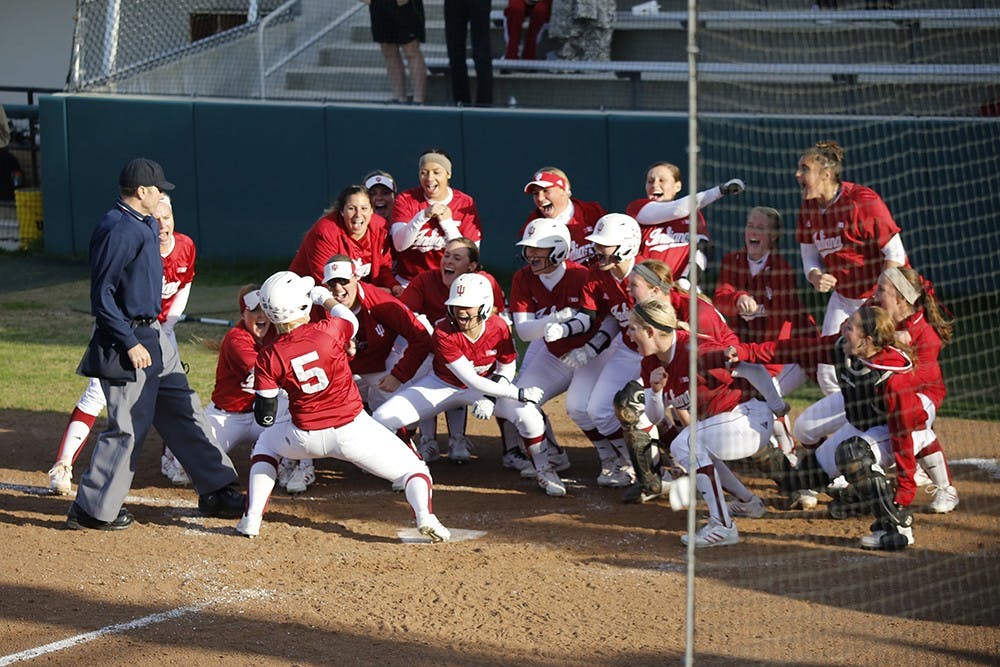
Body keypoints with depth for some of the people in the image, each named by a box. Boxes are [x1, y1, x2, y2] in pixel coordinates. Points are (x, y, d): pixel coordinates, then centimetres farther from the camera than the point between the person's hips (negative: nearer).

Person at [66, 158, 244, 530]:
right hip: (128, 338, -10)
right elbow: (102, 295, -21)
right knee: (129, 426, -7)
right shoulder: (118, 229, -19)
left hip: (152, 335, 10)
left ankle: (217, 491, 22)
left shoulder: (145, 225, 13)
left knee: (184, 412, 14)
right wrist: (130, 344, -23)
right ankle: (91, 510, 2)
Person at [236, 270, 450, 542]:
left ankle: (252, 518, 21)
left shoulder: (269, 359, -7)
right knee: (411, 468, 11)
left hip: (306, 438, 1)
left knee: (266, 443, 33)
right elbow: (351, 322, 15)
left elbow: (265, 417, -2)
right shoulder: (327, 331, -11)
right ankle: (424, 516, -19)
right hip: (352, 429, -1)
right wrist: (326, 298, 33)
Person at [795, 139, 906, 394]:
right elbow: (809, 258, 10)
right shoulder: (808, 209, 2)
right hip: (843, 298, 7)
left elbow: (895, 253, -18)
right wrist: (816, 277, -14)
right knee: (828, 373, 3)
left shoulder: (863, 200, -19)